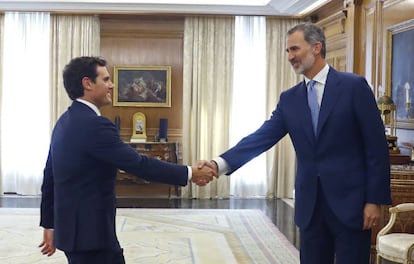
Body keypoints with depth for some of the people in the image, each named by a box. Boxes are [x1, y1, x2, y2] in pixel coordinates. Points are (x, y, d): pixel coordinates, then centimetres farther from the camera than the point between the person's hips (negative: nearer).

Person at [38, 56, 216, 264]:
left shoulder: (66, 121, 10)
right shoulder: (94, 125, -20)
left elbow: (49, 177, 15)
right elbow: (138, 164, -20)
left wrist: (49, 224, 23)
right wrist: (189, 173, -11)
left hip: (74, 227, 10)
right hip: (89, 232, -10)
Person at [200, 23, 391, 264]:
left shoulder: (354, 86, -5)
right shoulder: (290, 99, 8)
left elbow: (376, 146, -6)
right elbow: (262, 138, -1)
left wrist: (375, 199, -10)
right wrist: (220, 164, -15)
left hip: (349, 201, -4)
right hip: (309, 203, 5)